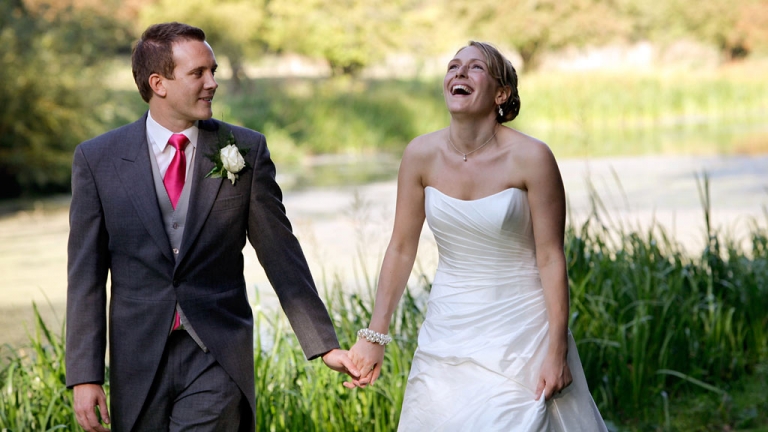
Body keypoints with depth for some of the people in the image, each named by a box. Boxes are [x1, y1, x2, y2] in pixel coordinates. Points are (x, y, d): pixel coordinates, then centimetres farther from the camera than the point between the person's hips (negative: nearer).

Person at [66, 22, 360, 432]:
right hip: (138, 363, 1)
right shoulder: (97, 159, 0)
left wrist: (324, 344, 3)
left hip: (218, 357, -1)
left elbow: (280, 253, 4)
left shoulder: (245, 150, 0)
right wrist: (84, 376, -5)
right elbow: (86, 275, 0)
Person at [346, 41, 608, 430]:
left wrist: (557, 352, -13)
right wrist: (374, 336, 1)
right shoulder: (421, 155, -5)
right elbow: (401, 249, 2)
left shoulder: (531, 157, -15)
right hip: (448, 333, 4)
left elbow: (551, 258, -12)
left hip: (519, 335, -3)